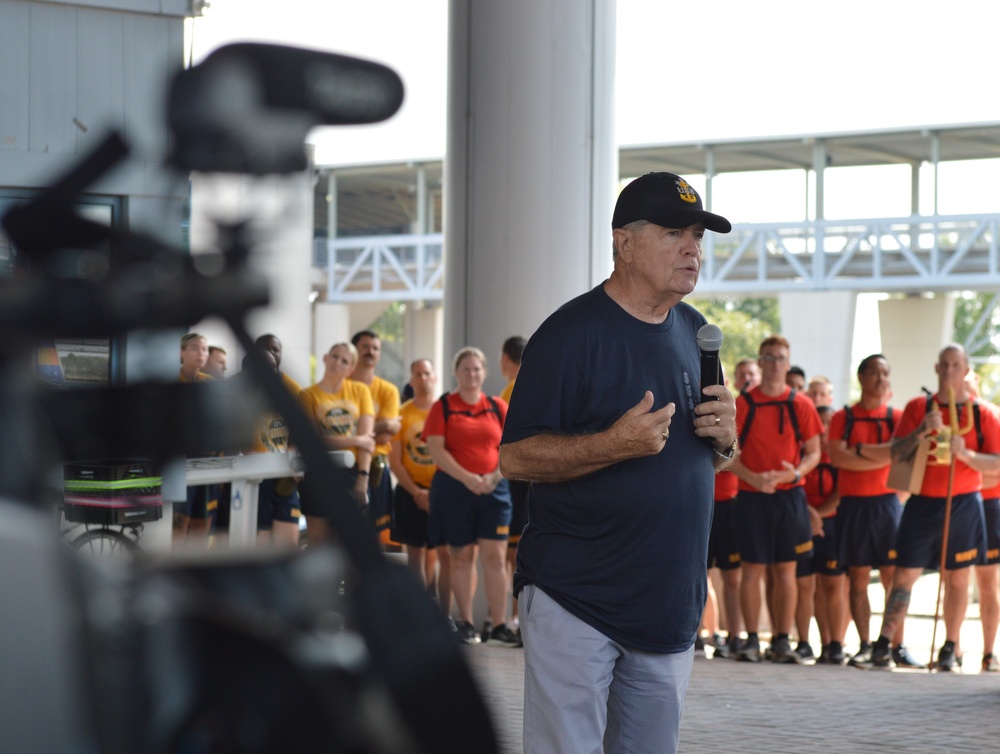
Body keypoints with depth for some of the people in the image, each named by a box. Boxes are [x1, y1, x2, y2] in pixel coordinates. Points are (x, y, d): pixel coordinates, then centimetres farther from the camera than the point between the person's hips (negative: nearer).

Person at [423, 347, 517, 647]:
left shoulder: (498, 407, 9)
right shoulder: (443, 406, 2)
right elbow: (436, 450, -7)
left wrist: (495, 476, -10)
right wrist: (468, 478, -15)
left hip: (493, 489, 1)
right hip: (453, 488, -1)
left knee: (495, 556, -5)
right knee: (462, 556, 5)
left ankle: (499, 626, -4)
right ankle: (465, 623, 14)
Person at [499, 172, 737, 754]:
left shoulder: (697, 333, 12)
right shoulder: (572, 333, -10)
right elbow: (515, 458, -13)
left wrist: (724, 439, -2)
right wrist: (615, 444, -25)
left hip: (670, 602, 7)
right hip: (575, 600, -6)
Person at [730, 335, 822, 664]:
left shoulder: (801, 405, 4)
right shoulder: (742, 403, 1)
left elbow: (813, 452, 7)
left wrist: (796, 472, -13)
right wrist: (752, 477, -15)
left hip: (789, 496, 1)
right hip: (752, 497, -1)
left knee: (786, 571, 3)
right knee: (751, 569, 0)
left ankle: (782, 641, 8)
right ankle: (752, 640, 6)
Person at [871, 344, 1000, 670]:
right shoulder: (918, 407, 6)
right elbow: (895, 455, 1)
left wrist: (965, 453, -18)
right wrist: (922, 431, -14)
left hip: (963, 505, 0)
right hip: (922, 504, 0)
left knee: (957, 578, 5)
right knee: (905, 573, -4)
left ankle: (951, 648, 14)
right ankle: (883, 643, -4)